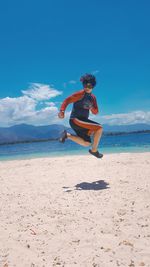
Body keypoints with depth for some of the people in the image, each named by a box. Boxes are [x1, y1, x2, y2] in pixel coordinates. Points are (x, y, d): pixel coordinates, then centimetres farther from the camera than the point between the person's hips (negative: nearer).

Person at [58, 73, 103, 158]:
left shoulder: (93, 97, 13)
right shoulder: (80, 94, -10)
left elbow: (96, 112, 14)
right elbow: (67, 100, -15)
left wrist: (91, 108, -8)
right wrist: (62, 111, -30)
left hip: (83, 121, 8)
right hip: (76, 120, -8)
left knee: (87, 143, 11)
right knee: (99, 128, -17)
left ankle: (67, 135, 13)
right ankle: (94, 150, -4)